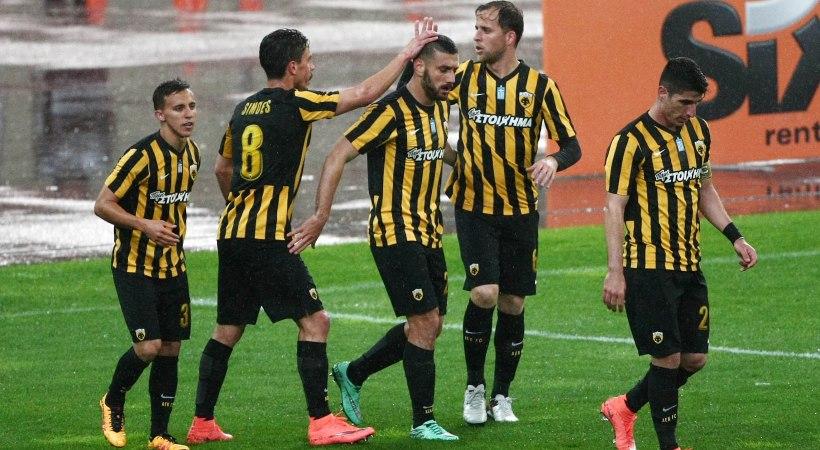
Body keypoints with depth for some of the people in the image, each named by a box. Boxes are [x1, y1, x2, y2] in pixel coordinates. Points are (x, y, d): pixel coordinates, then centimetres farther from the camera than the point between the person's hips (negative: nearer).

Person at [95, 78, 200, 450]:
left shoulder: (192, 154, 5)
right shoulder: (142, 155, -19)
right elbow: (102, 205, -16)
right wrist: (144, 226, -27)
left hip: (172, 266, 7)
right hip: (134, 266, -7)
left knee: (170, 349, 5)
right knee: (148, 347, -14)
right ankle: (113, 403, 14)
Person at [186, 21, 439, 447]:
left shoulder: (244, 109, 14)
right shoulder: (294, 104, -8)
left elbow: (222, 168, 26)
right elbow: (365, 93, -6)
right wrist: (407, 52, 3)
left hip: (232, 234, 8)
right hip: (268, 238, -8)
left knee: (228, 329, 14)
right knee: (314, 320, -5)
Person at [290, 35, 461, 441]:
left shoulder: (440, 108, 9)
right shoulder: (391, 111, -16)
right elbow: (339, 155, -18)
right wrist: (321, 216, -22)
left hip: (428, 234, 9)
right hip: (395, 235, -9)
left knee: (429, 326, 11)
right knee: (425, 322, -11)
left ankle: (352, 373, 30)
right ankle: (423, 422, -2)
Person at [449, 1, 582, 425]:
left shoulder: (540, 85, -4)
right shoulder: (465, 76, -1)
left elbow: (572, 145, -2)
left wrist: (553, 160, -25)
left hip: (520, 211, 1)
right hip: (474, 208, -1)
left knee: (513, 304, 5)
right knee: (484, 294, -16)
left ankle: (501, 396, 21)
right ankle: (474, 387, 3)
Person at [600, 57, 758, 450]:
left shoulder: (698, 131, 11)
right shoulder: (632, 141, -12)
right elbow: (614, 207, -13)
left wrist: (735, 237, 13)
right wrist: (615, 271, -18)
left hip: (689, 267, 7)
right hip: (649, 267, -7)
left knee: (694, 359, 8)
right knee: (667, 358, -7)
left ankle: (624, 407, 28)